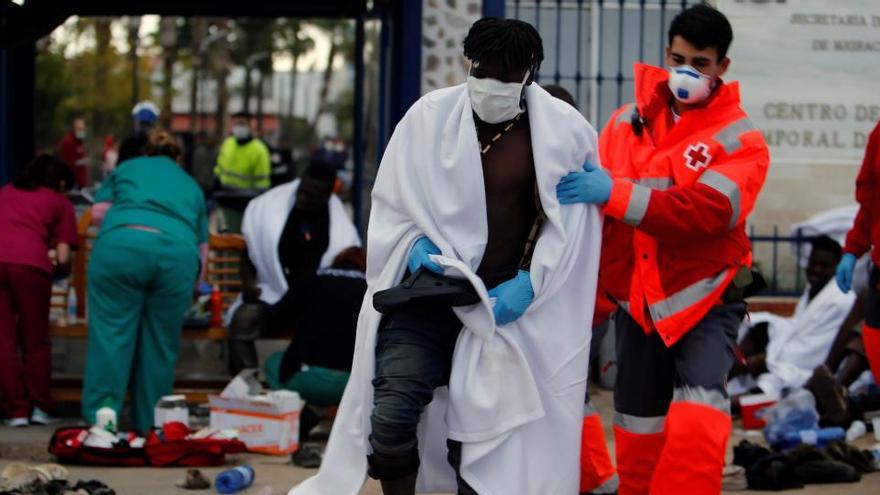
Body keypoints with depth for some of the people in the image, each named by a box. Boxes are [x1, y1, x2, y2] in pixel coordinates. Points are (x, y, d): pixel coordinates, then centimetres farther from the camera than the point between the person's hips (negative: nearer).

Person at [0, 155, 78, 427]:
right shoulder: (60, 202, 19)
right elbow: (62, 257, 11)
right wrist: (61, 269, 33)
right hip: (29, 262, -2)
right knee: (35, 340, 13)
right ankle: (39, 407, 10)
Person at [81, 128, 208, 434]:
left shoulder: (126, 169, 29)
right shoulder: (191, 186, 34)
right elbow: (202, 245, 33)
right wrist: (193, 286, 46)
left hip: (120, 245, -2)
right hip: (178, 252, 2)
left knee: (111, 334, -2)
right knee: (160, 344, 7)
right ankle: (149, 427, 10)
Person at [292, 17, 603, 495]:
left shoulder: (563, 131, -6)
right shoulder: (429, 115, -1)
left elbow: (570, 223, 1)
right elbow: (391, 206, 8)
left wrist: (528, 283, -11)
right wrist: (416, 248, -11)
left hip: (502, 306, -1)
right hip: (425, 296, 1)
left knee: (481, 436, 1)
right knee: (390, 415, -15)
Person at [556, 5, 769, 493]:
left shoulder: (740, 140, -8)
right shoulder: (627, 123, 3)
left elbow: (708, 211, -25)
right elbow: (595, 204, 9)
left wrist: (617, 194, -33)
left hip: (704, 298, -4)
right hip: (637, 300, 4)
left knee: (696, 422, -22)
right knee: (637, 435, 10)